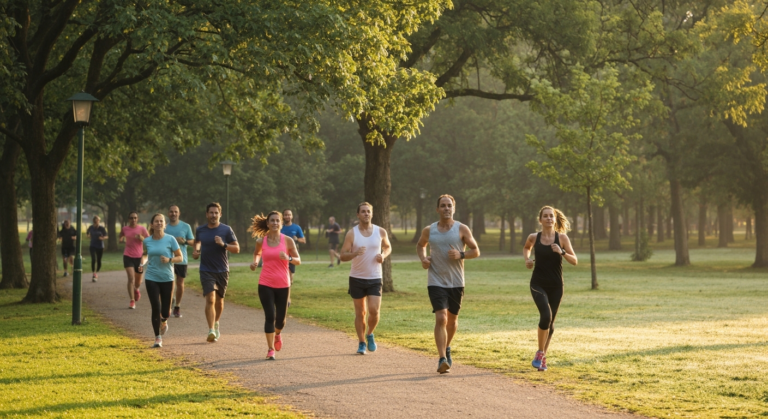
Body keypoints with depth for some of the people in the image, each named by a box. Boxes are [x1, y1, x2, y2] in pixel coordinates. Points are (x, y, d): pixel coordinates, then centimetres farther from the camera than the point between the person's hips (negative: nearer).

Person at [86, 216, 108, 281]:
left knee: (99, 261, 8)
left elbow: (106, 236, -3)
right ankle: (94, 274, -16)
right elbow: (87, 233, 17)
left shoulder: (102, 228, -9)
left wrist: (103, 238, -24)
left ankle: (96, 273, 34)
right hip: (92, 246, 0)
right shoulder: (91, 227, -2)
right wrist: (88, 236, -4)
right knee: (93, 259, -19)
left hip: (100, 247, 0)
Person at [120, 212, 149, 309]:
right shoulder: (125, 229, 2)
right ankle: (132, 301, -13)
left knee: (138, 281, 14)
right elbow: (121, 236, 23)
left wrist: (142, 238, -20)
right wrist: (122, 239, 0)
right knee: (131, 278, -16)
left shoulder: (142, 229, -3)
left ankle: (137, 289, 51)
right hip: (128, 256, 0)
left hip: (139, 256, 1)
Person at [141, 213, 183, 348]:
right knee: (156, 309, -7)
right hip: (151, 279, 1)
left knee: (165, 312, 0)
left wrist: (169, 259, -19)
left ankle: (163, 321, 38)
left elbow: (180, 257, -2)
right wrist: (143, 262, 3)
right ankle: (158, 338, 7)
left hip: (167, 279, -1)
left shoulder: (170, 239, -5)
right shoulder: (147, 241, 3)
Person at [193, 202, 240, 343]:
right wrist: (196, 250, 3)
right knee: (210, 299, -17)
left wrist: (223, 244, -20)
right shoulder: (200, 230, 2)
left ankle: (216, 324, 39)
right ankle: (211, 331, -22)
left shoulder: (226, 230, -4)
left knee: (219, 300, 14)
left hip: (222, 271, 1)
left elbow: (237, 248, -4)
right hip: (206, 271, 0)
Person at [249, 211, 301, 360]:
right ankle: (270, 349, 0)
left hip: (283, 285, 0)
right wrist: (255, 262, 3)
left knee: (280, 318, 8)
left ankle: (277, 334, 44)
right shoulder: (261, 241, 1)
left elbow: (298, 261, 1)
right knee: (270, 316, -10)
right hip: (266, 284, 0)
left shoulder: (287, 240, -3)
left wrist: (288, 258, -18)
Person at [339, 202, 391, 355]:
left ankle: (370, 335, 17)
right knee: (360, 313, 5)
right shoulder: (351, 234, -5)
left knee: (374, 311, -10)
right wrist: (355, 253, -27)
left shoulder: (380, 232, 0)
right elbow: (343, 256, -6)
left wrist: (383, 255, -5)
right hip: (357, 278, 0)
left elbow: (388, 247, 18)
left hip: (375, 279, 1)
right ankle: (361, 343, 18)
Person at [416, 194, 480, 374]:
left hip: (456, 283, 1)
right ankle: (442, 359, -21)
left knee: (452, 319, 15)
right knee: (441, 318, -16)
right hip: (436, 282, -1)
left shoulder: (462, 229, -2)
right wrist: (423, 258, 1)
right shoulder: (429, 230, 3)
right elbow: (420, 245, 22)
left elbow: (476, 251, 2)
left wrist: (461, 254, -18)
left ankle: (447, 348, 42)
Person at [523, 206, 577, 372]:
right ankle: (540, 353, -5)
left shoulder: (562, 238, -3)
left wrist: (561, 252, -20)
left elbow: (574, 261, -3)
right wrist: (527, 259, 4)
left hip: (556, 286, 1)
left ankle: (543, 357, 28)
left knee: (550, 323, 10)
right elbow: (526, 247, 23)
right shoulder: (534, 238, 0)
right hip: (538, 284, -1)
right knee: (546, 315, -23)